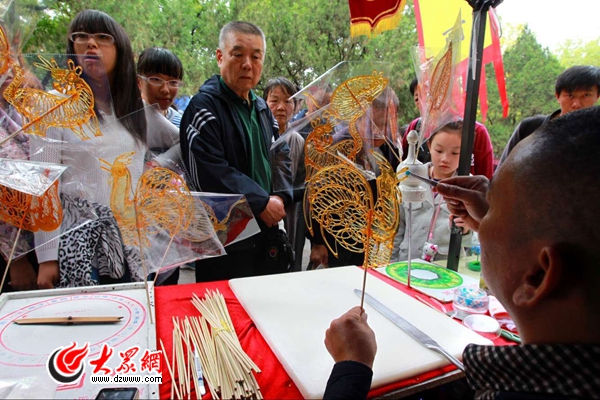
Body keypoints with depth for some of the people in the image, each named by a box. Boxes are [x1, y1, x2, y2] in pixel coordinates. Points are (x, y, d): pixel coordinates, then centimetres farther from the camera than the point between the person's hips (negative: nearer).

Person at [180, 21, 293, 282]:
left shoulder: (261, 108, 14)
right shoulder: (204, 106, -12)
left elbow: (281, 155, 13)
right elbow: (209, 173, -22)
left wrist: (281, 197, -5)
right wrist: (262, 202, -17)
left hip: (265, 232, 8)